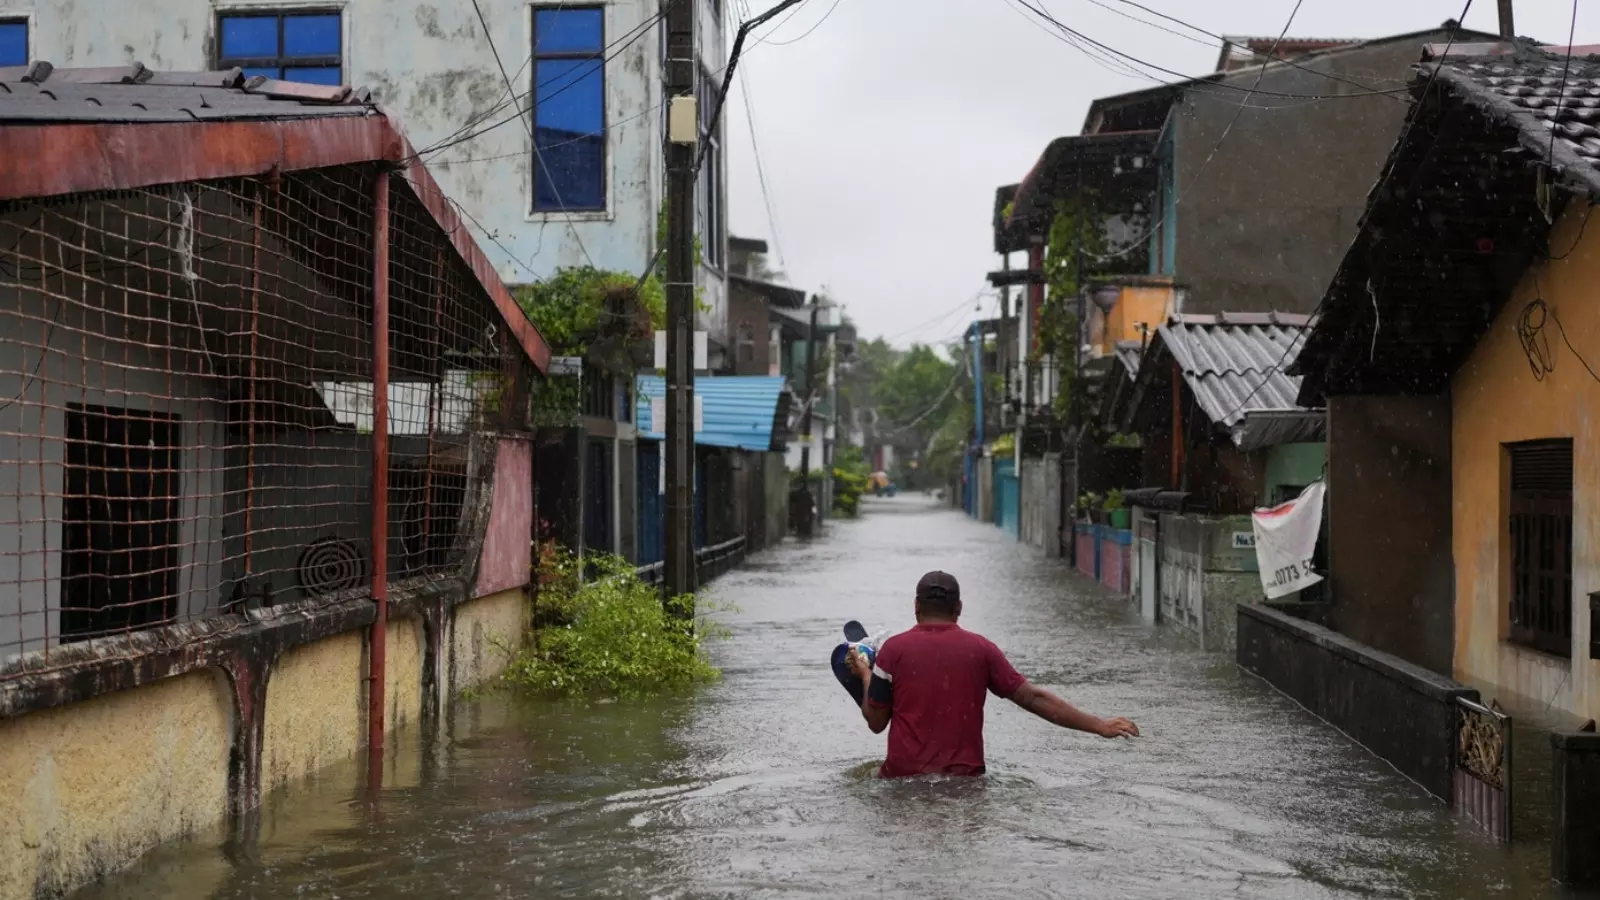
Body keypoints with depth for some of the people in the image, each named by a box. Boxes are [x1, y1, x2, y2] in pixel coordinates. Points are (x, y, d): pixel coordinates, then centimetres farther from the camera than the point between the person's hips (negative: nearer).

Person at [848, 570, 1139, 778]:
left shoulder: (894, 649, 0)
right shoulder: (980, 648, 3)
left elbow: (876, 722, 3)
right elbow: (1034, 698, 1)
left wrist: (866, 675, 21)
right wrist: (1099, 725, 4)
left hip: (904, 775, -1)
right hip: (966, 777, 2)